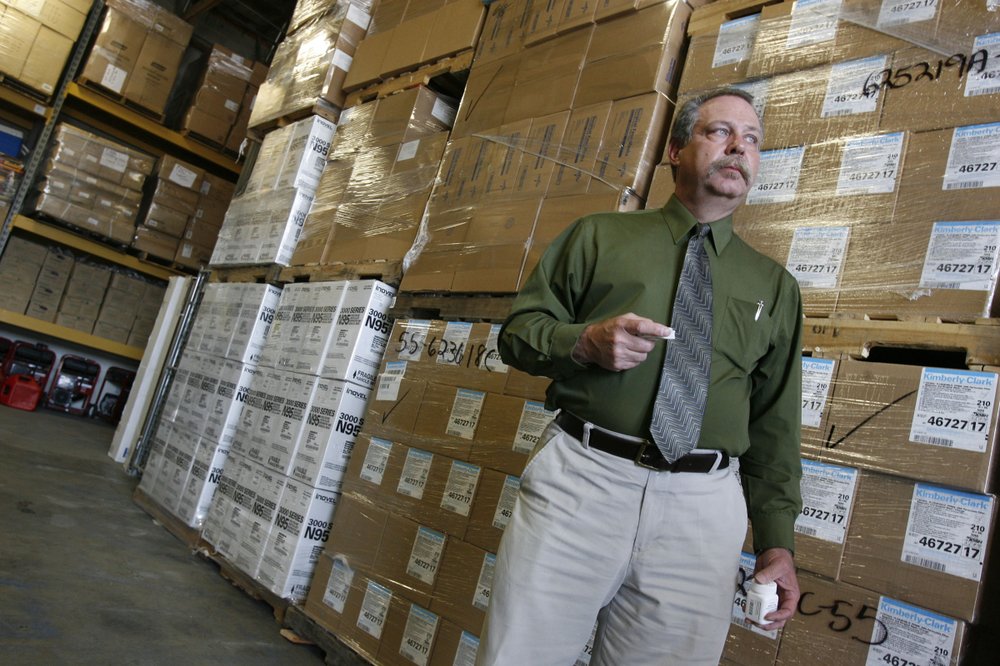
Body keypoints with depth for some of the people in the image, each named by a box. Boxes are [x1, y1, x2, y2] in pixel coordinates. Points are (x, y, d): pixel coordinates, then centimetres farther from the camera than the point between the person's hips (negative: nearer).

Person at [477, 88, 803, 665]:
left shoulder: (775, 287, 16)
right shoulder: (597, 237, 11)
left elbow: (774, 425, 14)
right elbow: (519, 330, 9)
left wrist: (777, 542, 8)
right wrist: (584, 341, -11)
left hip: (703, 509, 2)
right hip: (579, 482, -1)